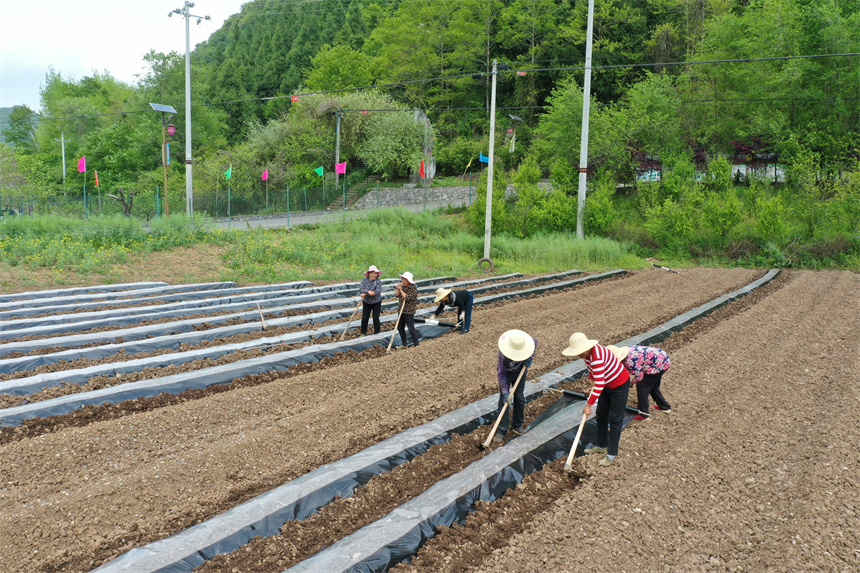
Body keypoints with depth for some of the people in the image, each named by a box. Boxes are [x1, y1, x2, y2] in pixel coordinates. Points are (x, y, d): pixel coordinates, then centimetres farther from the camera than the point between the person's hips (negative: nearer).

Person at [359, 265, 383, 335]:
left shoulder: (379, 282, -15)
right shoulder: (364, 280, -5)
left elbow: (377, 292, -27)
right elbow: (360, 289, -18)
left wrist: (365, 294, -26)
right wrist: (368, 291, -36)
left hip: (376, 303, -3)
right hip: (366, 303, 3)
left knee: (376, 318, -1)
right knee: (364, 318, 5)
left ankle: (377, 333, 15)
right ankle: (363, 333, 19)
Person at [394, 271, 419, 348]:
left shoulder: (413, 288, -14)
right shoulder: (403, 286, 9)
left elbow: (407, 297, -22)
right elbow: (396, 295, 4)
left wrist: (401, 289, -16)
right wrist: (398, 288, -11)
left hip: (409, 312, -8)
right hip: (401, 310, 8)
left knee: (411, 329, -6)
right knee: (400, 328, 14)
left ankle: (416, 345, 3)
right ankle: (404, 344, 26)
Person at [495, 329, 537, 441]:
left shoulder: (527, 343, -28)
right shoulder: (503, 353, -38)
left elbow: (535, 341, 0)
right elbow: (501, 374, -30)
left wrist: (530, 357, -13)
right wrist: (505, 392, -34)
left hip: (520, 372, 4)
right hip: (506, 373, -3)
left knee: (520, 398, 7)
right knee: (503, 400, -6)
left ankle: (517, 426, 22)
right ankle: (501, 431, -1)